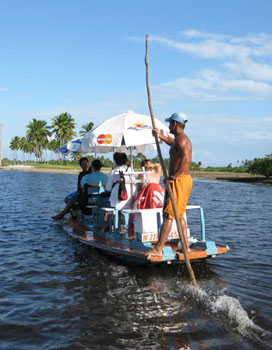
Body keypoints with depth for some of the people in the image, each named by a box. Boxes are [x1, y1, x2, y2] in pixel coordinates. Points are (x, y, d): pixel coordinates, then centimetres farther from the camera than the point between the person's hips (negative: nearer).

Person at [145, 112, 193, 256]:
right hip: (185, 179, 10)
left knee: (168, 215, -9)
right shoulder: (183, 139, 18)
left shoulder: (181, 138, -14)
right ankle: (186, 246, 21)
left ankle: (158, 249, -7)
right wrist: (161, 136, 41)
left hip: (179, 180, -10)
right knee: (179, 214, 17)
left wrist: (172, 177, -29)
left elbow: (186, 160, -30)